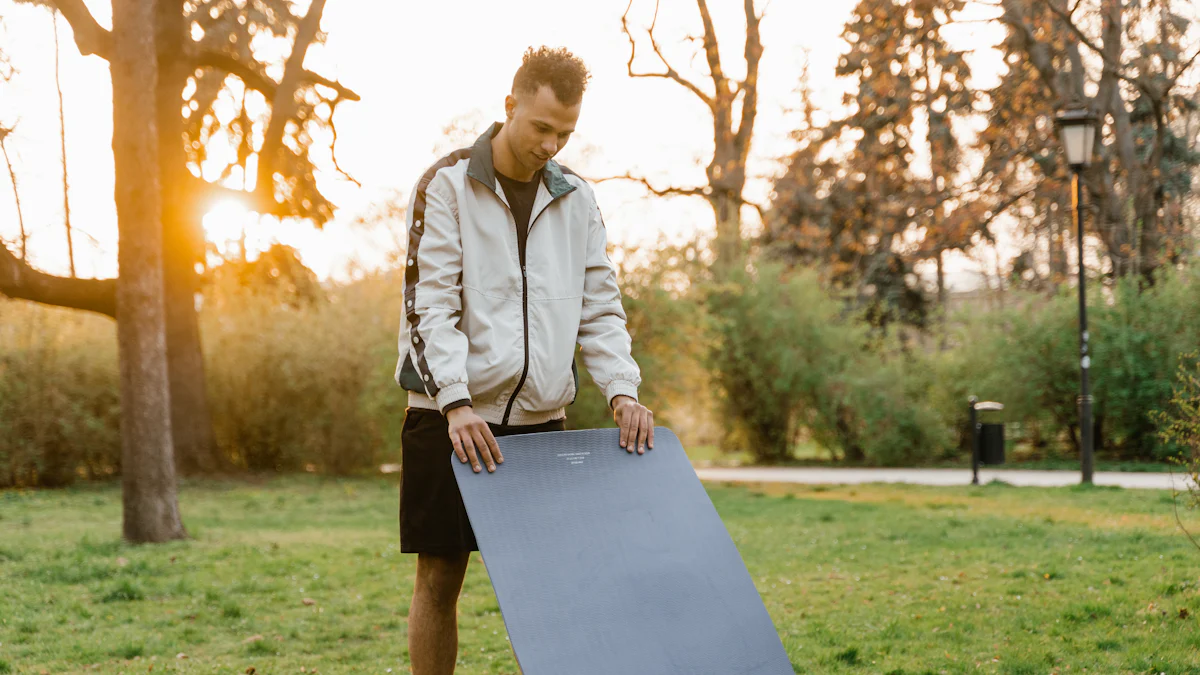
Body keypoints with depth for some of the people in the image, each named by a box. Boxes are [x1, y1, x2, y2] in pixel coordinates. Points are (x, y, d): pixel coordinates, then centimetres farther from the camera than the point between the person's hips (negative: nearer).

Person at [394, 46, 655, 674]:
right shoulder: (447, 185, -3)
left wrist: (622, 388, -7)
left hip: (540, 415, 4)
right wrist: (456, 402, -22)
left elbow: (600, 305, 10)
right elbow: (429, 303, -10)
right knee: (439, 577, 1)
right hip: (452, 415, -4)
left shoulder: (576, 199, 10)